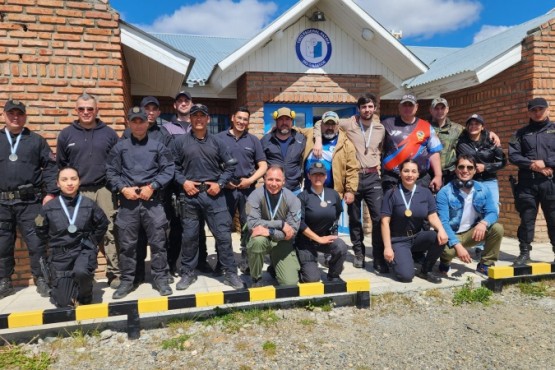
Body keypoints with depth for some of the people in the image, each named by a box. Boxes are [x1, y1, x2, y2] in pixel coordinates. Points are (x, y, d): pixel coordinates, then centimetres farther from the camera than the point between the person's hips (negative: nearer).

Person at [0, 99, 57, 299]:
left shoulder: (36, 140, 7)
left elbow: (50, 166, 3)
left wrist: (51, 193, -5)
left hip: (30, 201, -2)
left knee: (36, 243, 0)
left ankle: (41, 280, 12)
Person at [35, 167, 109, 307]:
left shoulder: (89, 204, -7)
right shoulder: (49, 207, -6)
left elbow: (102, 224, 9)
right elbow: (41, 231, 11)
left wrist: (91, 242, 7)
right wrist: (55, 244, 9)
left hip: (84, 250, -1)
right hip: (60, 254, 1)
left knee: (81, 271, -36)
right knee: (64, 302, 0)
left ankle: (85, 295, -3)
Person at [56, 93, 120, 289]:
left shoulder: (109, 133, 8)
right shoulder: (66, 134, 8)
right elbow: (60, 165, 12)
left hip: (104, 190, -1)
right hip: (77, 192, 1)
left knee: (109, 232, -1)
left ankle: (114, 273, 8)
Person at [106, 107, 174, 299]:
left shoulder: (158, 146, 7)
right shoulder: (120, 147, 10)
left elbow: (168, 170, 0)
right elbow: (111, 172, 7)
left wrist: (152, 186, -10)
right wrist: (123, 189, -8)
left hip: (153, 200, -1)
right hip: (127, 200, 1)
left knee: (158, 241, 2)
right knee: (127, 243, 7)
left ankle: (160, 279, 13)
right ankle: (127, 281, 19)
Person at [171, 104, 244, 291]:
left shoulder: (216, 142, 7)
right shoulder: (180, 141, 3)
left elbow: (230, 165, 9)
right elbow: (174, 167, 5)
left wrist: (220, 184, -2)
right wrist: (183, 182, -9)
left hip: (213, 194, 1)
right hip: (191, 195, 0)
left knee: (223, 234, 0)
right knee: (189, 235, 9)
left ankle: (230, 272, 11)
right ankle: (188, 272, 24)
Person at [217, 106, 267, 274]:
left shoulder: (253, 140, 9)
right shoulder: (220, 138, 4)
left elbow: (263, 165, 8)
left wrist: (250, 180, -6)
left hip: (247, 188, 1)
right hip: (226, 188, -1)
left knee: (248, 225, 4)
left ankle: (246, 261, 14)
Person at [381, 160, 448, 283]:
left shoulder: (426, 193, 3)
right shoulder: (391, 194, -8)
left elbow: (432, 216, -4)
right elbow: (385, 222, -10)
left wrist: (441, 229, -27)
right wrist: (387, 247, -16)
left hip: (418, 237, 4)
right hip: (398, 240, -4)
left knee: (440, 237, -27)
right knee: (406, 275, -24)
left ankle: (425, 271, -3)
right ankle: (395, 258, 12)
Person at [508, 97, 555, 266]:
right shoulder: (521, 133, 13)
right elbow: (513, 155, 1)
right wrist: (532, 165, -12)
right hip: (527, 183, 1)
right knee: (527, 218, 3)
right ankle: (524, 252, 11)